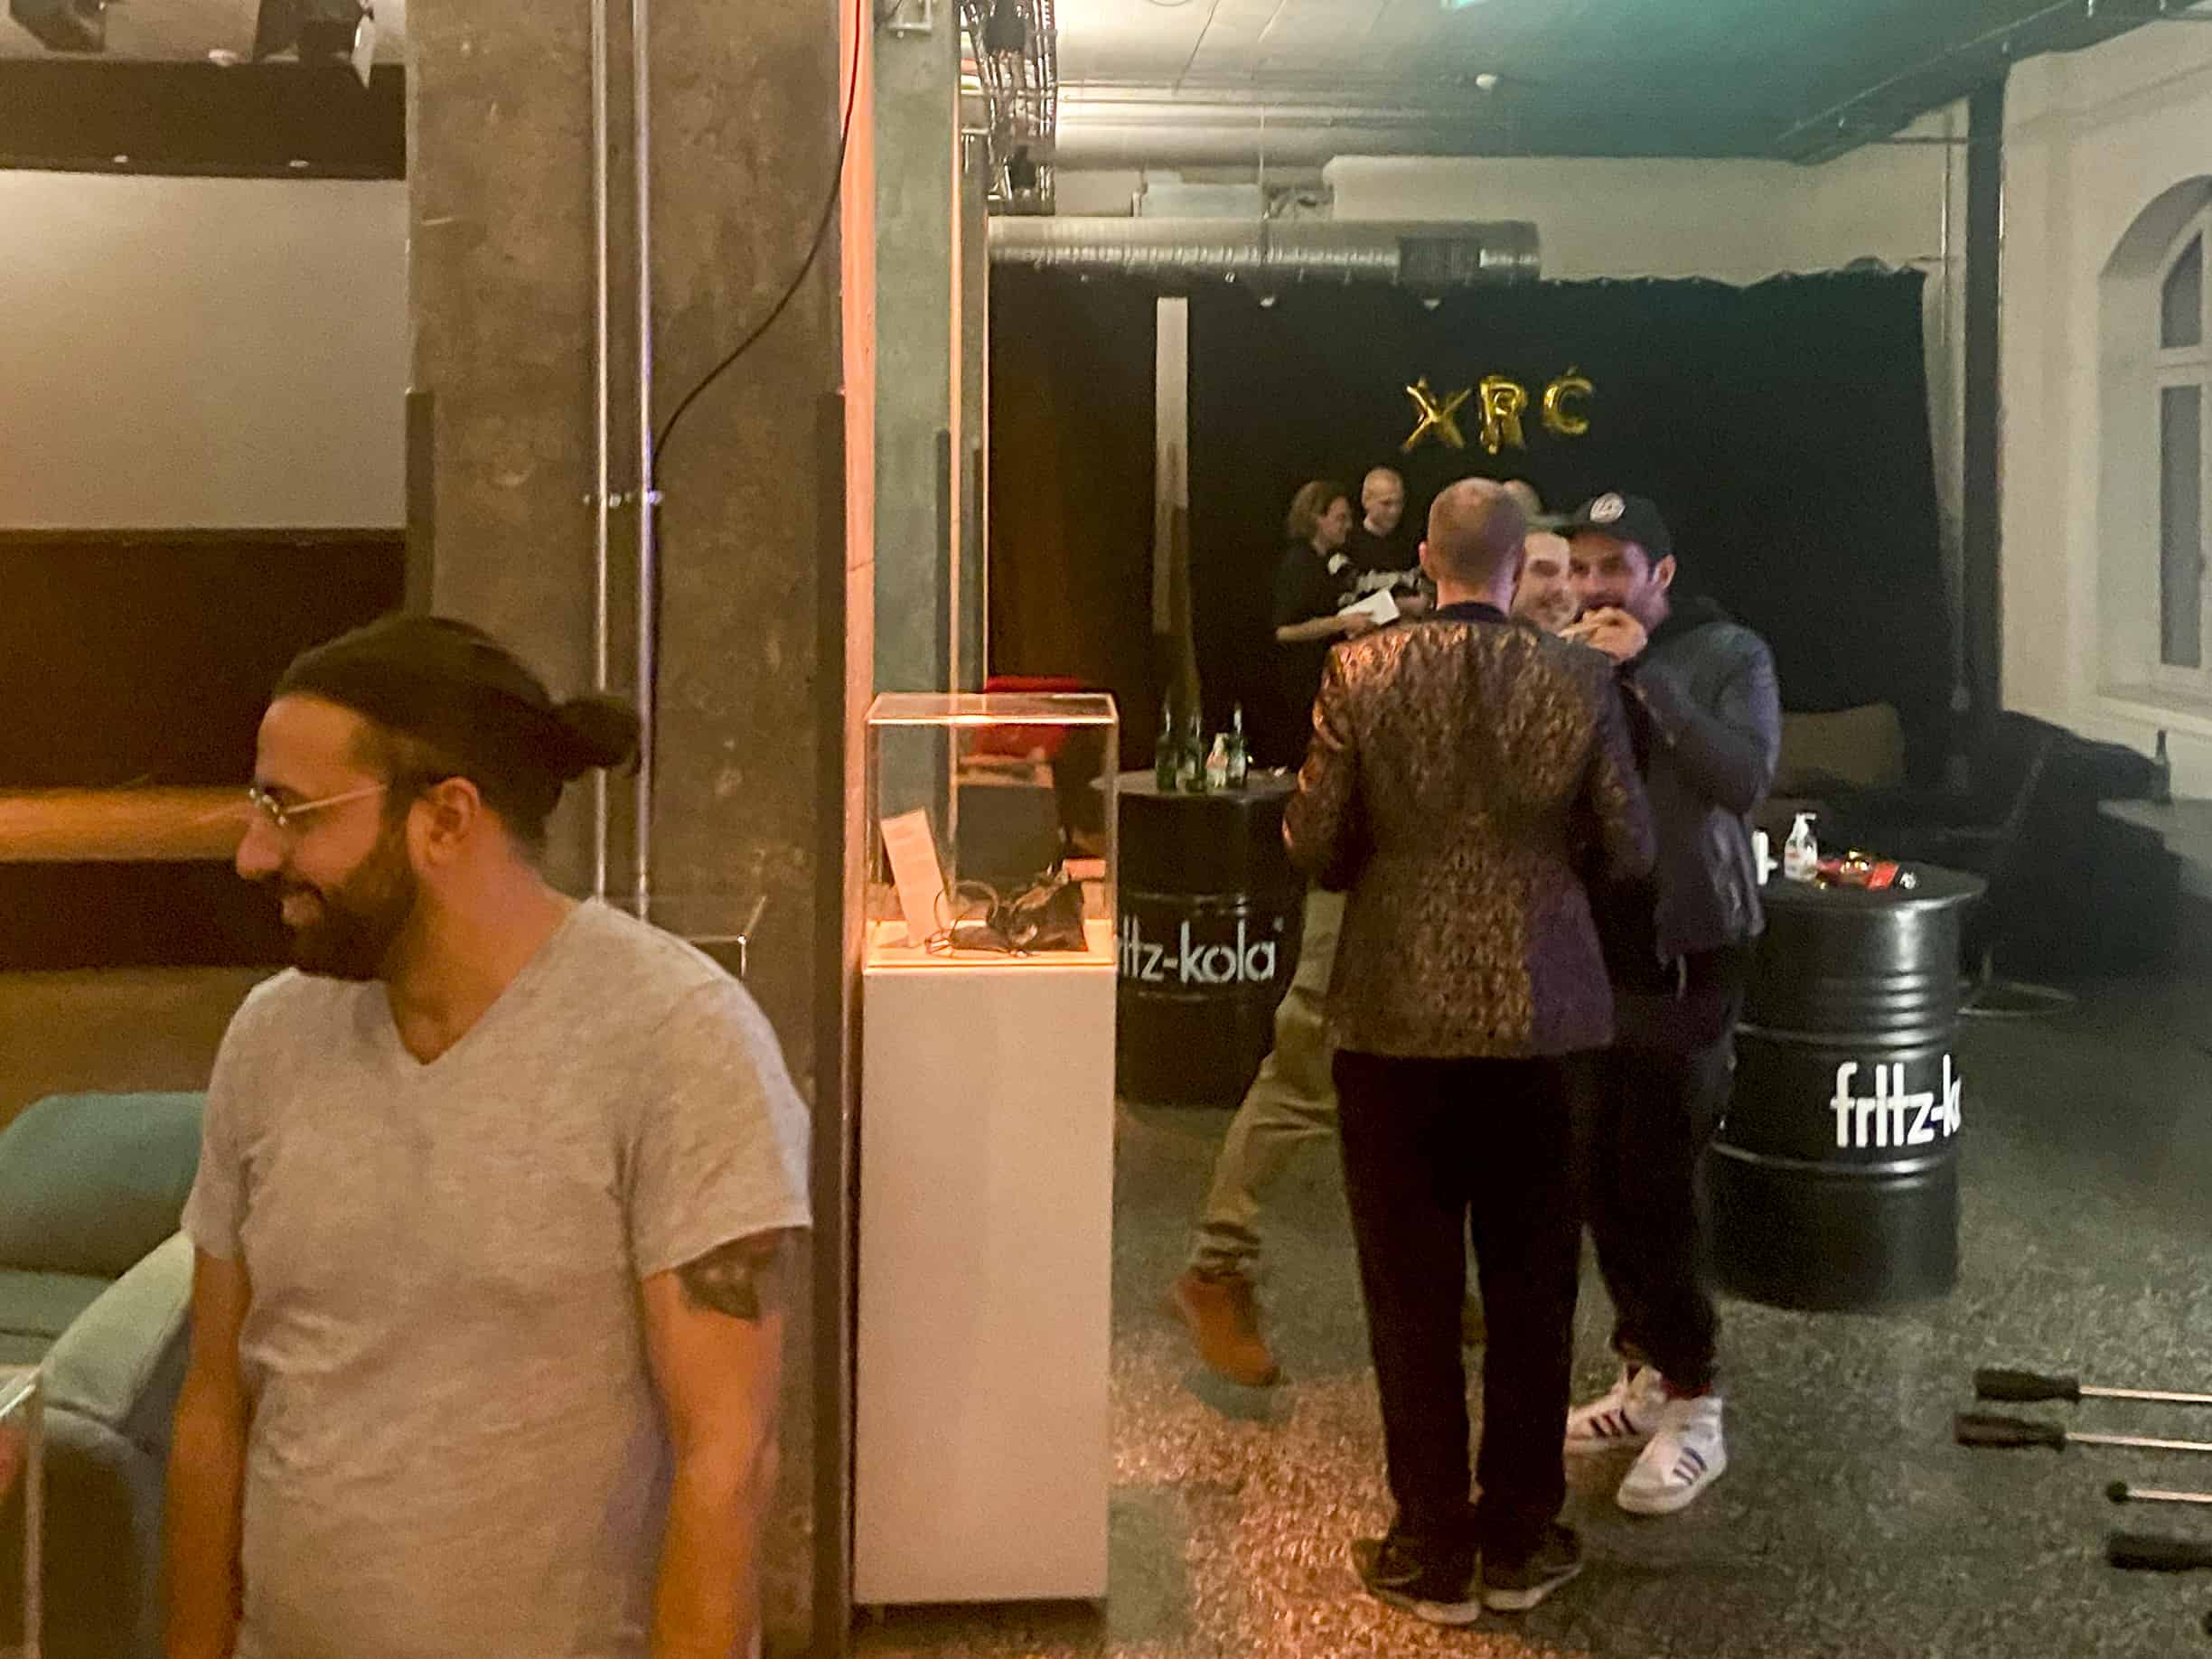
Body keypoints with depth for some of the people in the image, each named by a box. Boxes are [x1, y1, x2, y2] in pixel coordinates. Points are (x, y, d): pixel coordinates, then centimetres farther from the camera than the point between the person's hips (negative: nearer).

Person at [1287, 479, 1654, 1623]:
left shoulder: (1360, 673, -8)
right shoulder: (1579, 681, -5)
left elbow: (1314, 846, -7)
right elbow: (1627, 849, -1)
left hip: (1397, 1019, -1)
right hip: (1540, 1021, 1)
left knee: (1413, 1294, 8)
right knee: (1531, 1291, 13)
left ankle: (1433, 1554, 15)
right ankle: (1520, 1547, 21)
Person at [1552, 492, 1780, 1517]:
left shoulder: (1727, 655, -4)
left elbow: (1746, 779, -21)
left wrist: (1646, 674, -22)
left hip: (1686, 953, -5)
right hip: (1590, 946, 5)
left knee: (1657, 1179, -7)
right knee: (1601, 1175, 7)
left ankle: (1692, 1407, 3)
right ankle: (1645, 1372, 23)